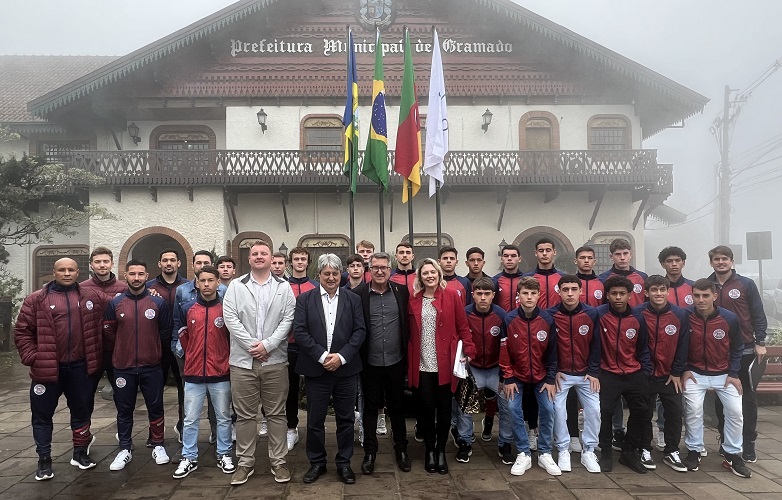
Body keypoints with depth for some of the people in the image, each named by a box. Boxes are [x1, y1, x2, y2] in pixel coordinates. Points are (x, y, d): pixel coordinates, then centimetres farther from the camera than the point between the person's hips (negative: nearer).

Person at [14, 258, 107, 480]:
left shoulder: (92, 297, 4)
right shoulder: (37, 300, 0)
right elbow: (22, 331, 0)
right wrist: (32, 358, -7)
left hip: (80, 367, 2)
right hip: (47, 368, -1)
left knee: (82, 412, 13)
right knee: (43, 415, 7)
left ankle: (80, 452, 30)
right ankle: (44, 460, 22)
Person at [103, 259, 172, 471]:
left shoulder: (158, 303, -2)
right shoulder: (115, 304, 0)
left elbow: (166, 333, 4)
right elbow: (108, 334, 6)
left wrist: (157, 354, 8)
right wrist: (118, 354, 8)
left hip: (152, 367, -1)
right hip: (123, 367, 1)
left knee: (155, 408, 8)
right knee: (124, 410, 10)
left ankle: (157, 446, 23)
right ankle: (125, 449, 24)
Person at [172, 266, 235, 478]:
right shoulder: (186, 309, 2)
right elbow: (180, 335, 13)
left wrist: (229, 359, 2)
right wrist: (187, 353, 8)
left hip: (221, 373, -1)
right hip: (193, 373, 1)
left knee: (224, 417, 10)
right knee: (190, 419, 8)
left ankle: (224, 455, 24)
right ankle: (189, 458, 22)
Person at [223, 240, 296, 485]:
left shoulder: (284, 287, 4)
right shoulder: (236, 286, 4)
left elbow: (288, 320, -3)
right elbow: (230, 318, -5)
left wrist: (267, 344, -14)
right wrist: (252, 345, -13)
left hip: (275, 361, 0)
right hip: (243, 360, 0)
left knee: (276, 414, 8)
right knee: (245, 415, 9)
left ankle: (279, 462, 20)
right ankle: (245, 463, 22)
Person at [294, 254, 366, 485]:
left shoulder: (353, 299, 4)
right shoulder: (305, 299, 1)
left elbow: (359, 331, -1)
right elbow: (299, 331, -6)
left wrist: (341, 356, -13)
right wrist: (322, 355, -14)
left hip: (346, 369, 1)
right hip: (316, 369, -1)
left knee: (346, 419, 9)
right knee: (315, 420, 9)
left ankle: (344, 463, 25)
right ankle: (317, 463, 26)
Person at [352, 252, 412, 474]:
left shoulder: (401, 291, 0)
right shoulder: (358, 294, -6)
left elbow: (408, 322, 7)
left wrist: (406, 351, 2)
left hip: (396, 361, 1)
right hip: (370, 363, -1)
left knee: (397, 406, 15)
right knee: (370, 407, 11)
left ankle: (401, 449, 30)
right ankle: (370, 452, 24)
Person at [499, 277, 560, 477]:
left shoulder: (547, 319, -10)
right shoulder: (509, 319, -15)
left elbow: (552, 352, -3)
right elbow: (504, 352, -10)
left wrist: (550, 379, -5)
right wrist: (508, 379, -11)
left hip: (541, 376, 1)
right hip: (516, 376, -1)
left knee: (548, 410, -7)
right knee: (514, 410, -11)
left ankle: (544, 454, 10)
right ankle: (524, 454, 4)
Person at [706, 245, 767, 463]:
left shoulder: (746, 285, 0)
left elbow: (758, 315, 0)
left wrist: (760, 342, -6)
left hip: (744, 349, -2)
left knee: (747, 396, 4)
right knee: (721, 396, 9)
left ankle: (748, 443, 12)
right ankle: (726, 441, 20)